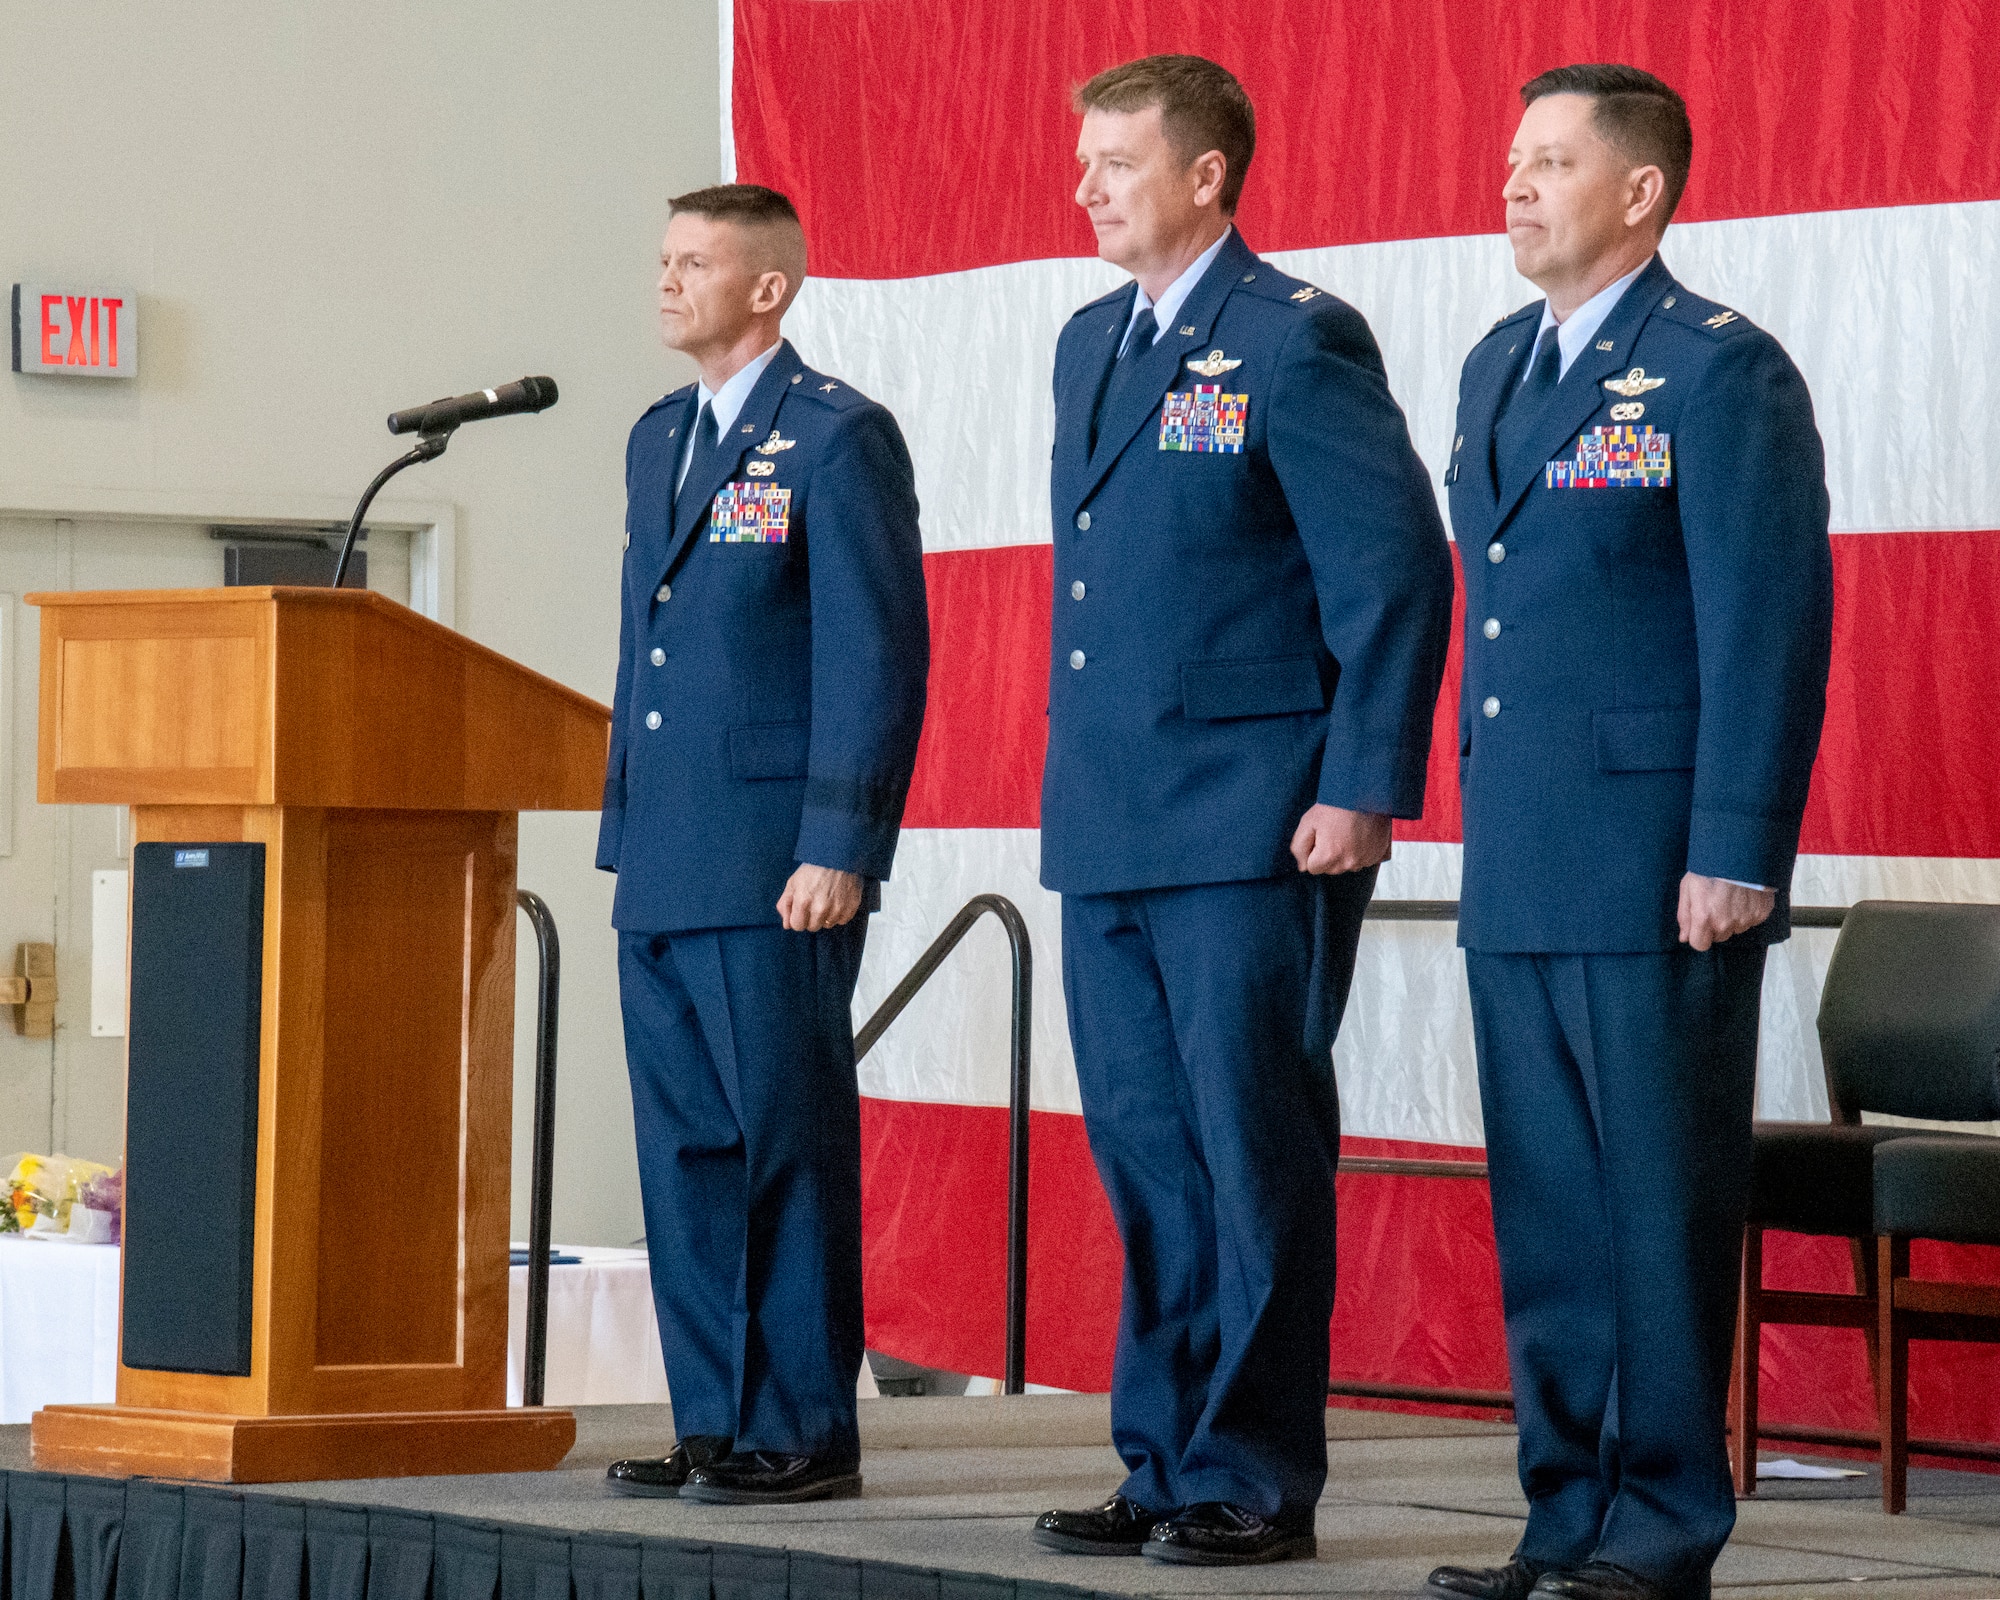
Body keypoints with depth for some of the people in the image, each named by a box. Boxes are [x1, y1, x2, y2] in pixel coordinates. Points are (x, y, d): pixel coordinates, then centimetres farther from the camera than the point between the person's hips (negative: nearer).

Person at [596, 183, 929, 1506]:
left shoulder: (840, 439, -8)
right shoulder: (659, 438, 17)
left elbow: (878, 657, -12)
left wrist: (839, 852, -18)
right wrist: (627, 831, 18)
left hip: (777, 871, -8)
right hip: (664, 872, 8)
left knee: (786, 1142, -4)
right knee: (685, 1150, 9)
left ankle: (805, 1432, 1)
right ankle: (716, 1421, 15)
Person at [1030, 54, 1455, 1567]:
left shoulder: (1297, 340, -9)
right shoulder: (1091, 344, 16)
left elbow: (1398, 574, -12)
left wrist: (1363, 791, -16)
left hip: (1253, 831, -8)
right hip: (1109, 828, 8)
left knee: (1255, 1160, -3)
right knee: (1145, 1159, 10)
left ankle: (1255, 1481, 2)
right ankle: (1165, 1466, 16)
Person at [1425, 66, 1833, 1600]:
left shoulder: (1721, 371, -8)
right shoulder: (1499, 367, 16)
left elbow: (1770, 623, -13)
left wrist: (1736, 857, -17)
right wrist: (1483, 813, 18)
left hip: (1655, 873, -8)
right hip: (1520, 872, 8)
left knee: (1663, 1202, -2)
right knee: (1546, 1208, 11)